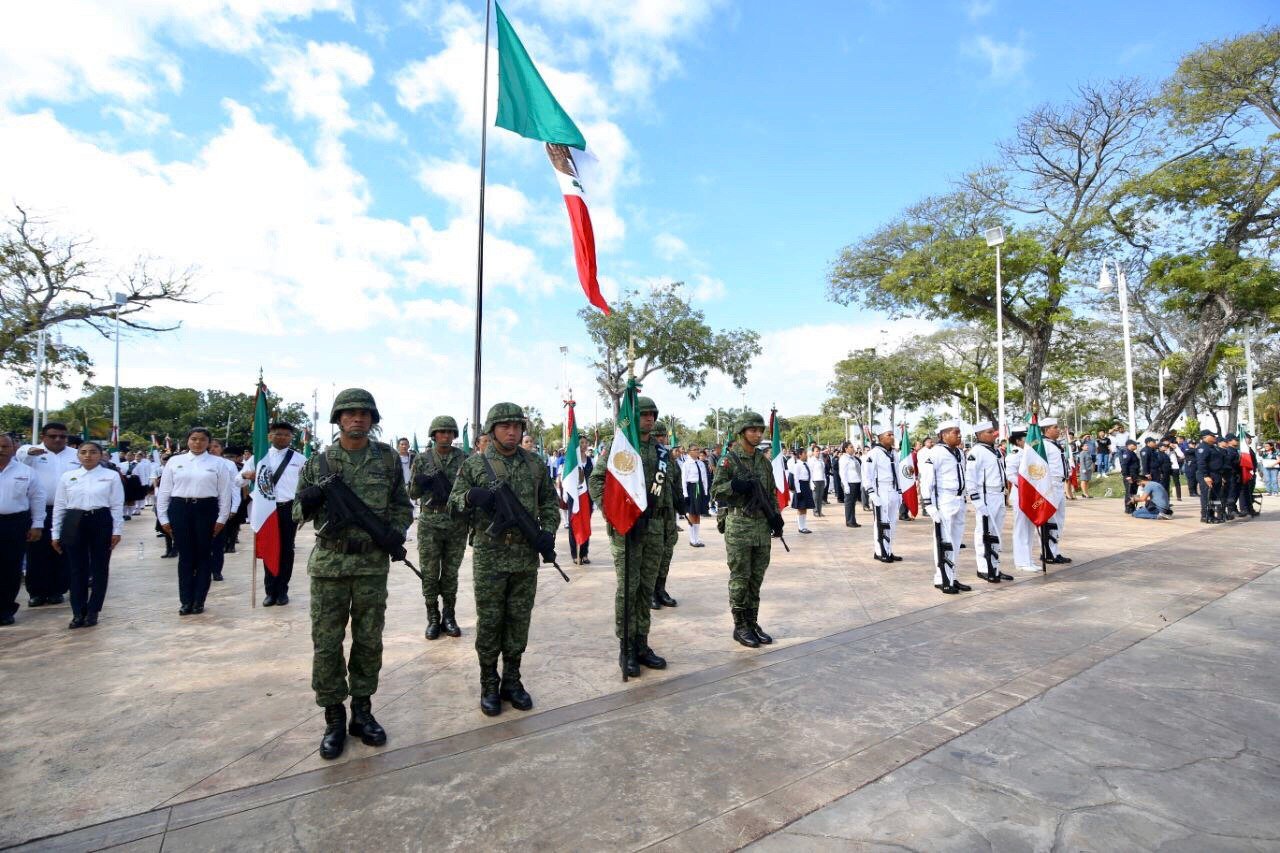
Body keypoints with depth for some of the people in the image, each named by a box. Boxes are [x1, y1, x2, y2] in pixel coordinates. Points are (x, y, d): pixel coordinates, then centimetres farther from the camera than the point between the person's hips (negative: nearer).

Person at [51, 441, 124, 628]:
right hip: (74, 523, 2)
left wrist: (117, 530, -5)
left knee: (99, 568, 6)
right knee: (76, 569, 6)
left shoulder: (111, 476, -1)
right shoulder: (67, 477, 6)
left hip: (101, 522, -2)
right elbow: (59, 506, 9)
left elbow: (117, 506, -1)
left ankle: (92, 611, 18)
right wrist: (56, 534, 7)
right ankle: (78, 612, 17)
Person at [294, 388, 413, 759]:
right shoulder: (318, 461, 2)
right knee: (326, 643, 5)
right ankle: (334, 718, 21)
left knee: (369, 641, 10)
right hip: (329, 564, 0)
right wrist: (308, 502, -14)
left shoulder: (388, 458, 2)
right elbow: (298, 512, 8)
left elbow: (403, 506, 8)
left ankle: (362, 711, 27)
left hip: (373, 565, 0)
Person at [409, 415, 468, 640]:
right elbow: (412, 494, 3)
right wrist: (420, 483, -17)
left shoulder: (463, 459, 2)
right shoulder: (421, 459, 1)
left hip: (457, 523, 1)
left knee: (451, 573, 9)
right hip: (429, 523, 0)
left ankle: (449, 617, 21)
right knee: (429, 573, 4)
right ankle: (433, 619, 17)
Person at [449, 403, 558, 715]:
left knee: (519, 622, 11)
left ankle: (512, 681, 27)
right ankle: (489, 686, 23)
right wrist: (471, 497, -19)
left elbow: (549, 503, 12)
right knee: (489, 623, 7)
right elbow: (453, 503, 3)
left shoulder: (535, 463, 6)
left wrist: (548, 531, -4)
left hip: (527, 557, 2)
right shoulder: (474, 464, 0)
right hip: (489, 557, -2)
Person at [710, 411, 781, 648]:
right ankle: (740, 626, 12)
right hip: (739, 525, -6)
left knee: (756, 578, 11)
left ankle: (752, 622, 22)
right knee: (740, 578, 1)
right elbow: (715, 491, -10)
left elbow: (772, 493, 18)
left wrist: (776, 516, 7)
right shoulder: (729, 459, -7)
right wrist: (736, 486, -24)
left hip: (763, 525, 6)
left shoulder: (764, 461, 11)